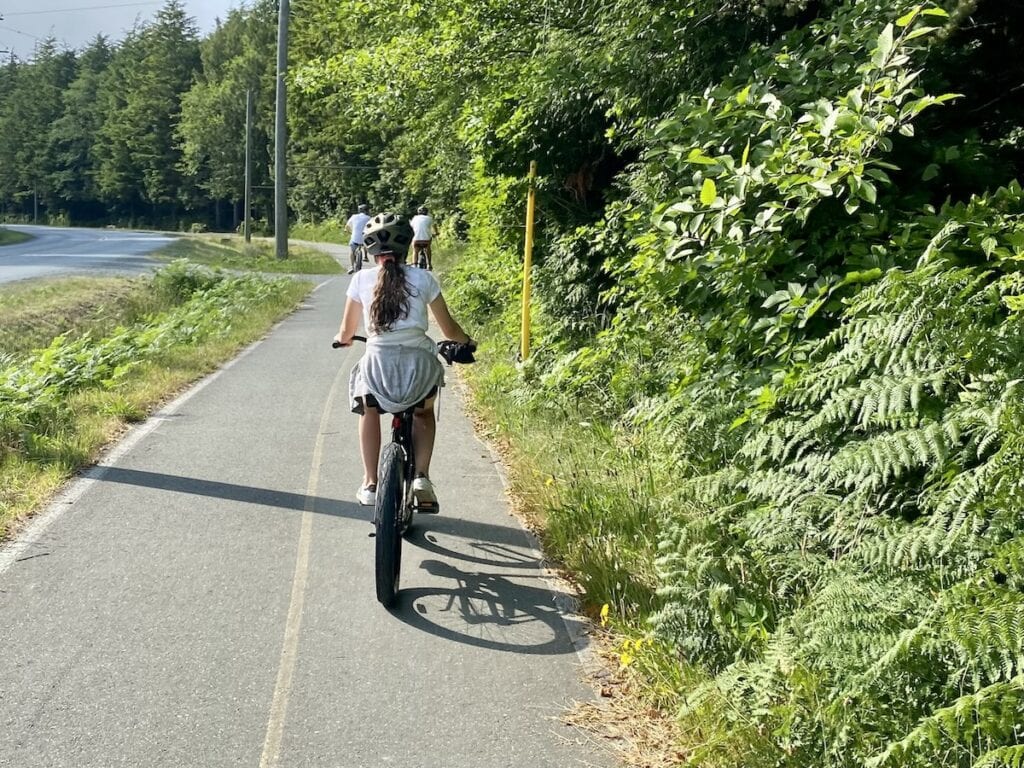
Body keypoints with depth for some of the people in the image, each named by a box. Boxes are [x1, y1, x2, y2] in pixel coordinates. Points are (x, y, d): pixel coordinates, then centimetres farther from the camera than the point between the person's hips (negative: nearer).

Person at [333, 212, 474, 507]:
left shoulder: (361, 280, 7)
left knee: (369, 412, 33)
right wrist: (467, 342, 34)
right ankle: (422, 477, 13)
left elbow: (346, 333, 16)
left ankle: (370, 484, 23)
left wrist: (342, 338, 40)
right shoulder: (423, 279, 6)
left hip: (378, 366, 0)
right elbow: (450, 330, 12)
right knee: (424, 413, 33)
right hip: (419, 366, 0)